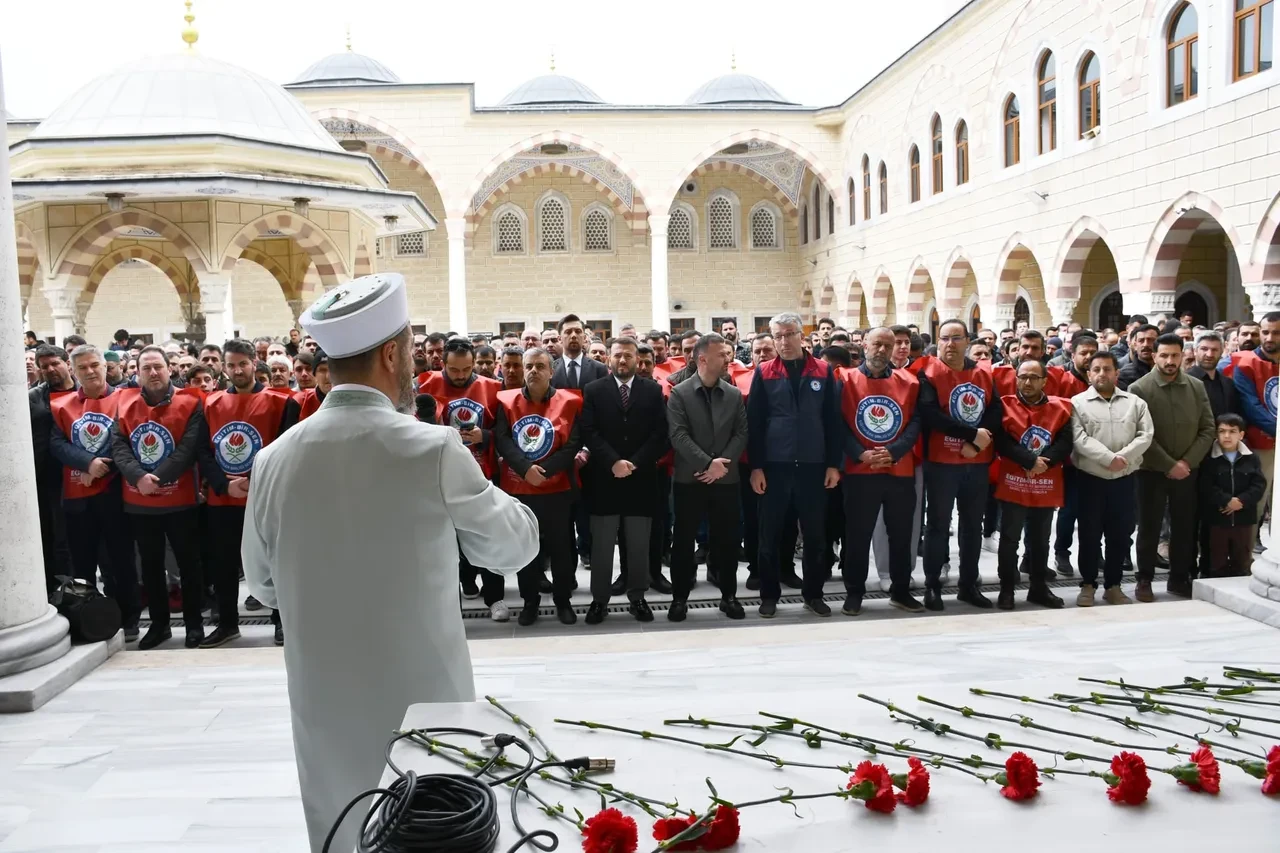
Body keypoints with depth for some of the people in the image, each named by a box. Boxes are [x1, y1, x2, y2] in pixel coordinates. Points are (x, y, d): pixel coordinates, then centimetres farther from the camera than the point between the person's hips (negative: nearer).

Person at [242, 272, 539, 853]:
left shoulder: (275, 460, -5)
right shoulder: (433, 450, -17)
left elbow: (263, 585, 8)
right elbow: (515, 545, -3)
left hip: (324, 708, 4)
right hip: (422, 701, -3)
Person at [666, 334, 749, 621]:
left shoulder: (734, 394, 7)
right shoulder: (679, 393, -3)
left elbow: (741, 434, 2)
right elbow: (678, 435, -11)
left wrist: (722, 464, -11)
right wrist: (707, 463, -18)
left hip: (726, 479, 3)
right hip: (689, 479, -2)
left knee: (727, 540, 8)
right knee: (683, 540, 4)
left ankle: (729, 596, 21)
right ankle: (680, 598, 15)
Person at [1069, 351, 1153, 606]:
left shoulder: (1135, 402, 8)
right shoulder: (1078, 403, 0)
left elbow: (1146, 435, -2)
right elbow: (1079, 438, -12)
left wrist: (1123, 456, -17)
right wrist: (1108, 458, -21)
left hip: (1124, 479, 2)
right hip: (1090, 479, -2)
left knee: (1120, 535, 8)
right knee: (1089, 535, 4)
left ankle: (1113, 585, 20)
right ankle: (1088, 585, 15)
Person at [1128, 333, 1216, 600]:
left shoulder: (1196, 387, 5)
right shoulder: (1139, 389, -8)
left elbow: (1207, 429, 3)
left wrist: (1187, 461, -9)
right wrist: (1169, 465, -15)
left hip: (1188, 471, 3)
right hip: (1152, 471, -3)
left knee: (1185, 527, 10)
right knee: (1149, 527, 5)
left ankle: (1179, 578, 24)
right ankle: (1144, 580, 16)